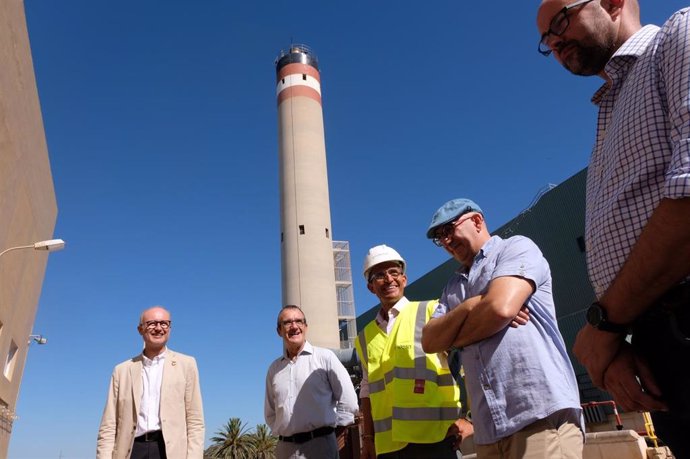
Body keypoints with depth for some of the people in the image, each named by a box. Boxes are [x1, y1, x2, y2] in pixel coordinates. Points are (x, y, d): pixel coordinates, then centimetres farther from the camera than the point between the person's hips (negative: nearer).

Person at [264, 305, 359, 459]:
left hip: (320, 445, -4)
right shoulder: (274, 368, 11)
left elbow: (349, 403, -1)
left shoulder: (324, 357, -1)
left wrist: (328, 432, 1)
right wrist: (282, 433, 8)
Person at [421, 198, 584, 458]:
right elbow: (430, 341, 8)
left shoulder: (517, 247, 2)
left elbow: (501, 308, -16)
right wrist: (469, 305, -9)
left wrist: (453, 338, 2)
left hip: (542, 412, -6)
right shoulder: (453, 286, 21)